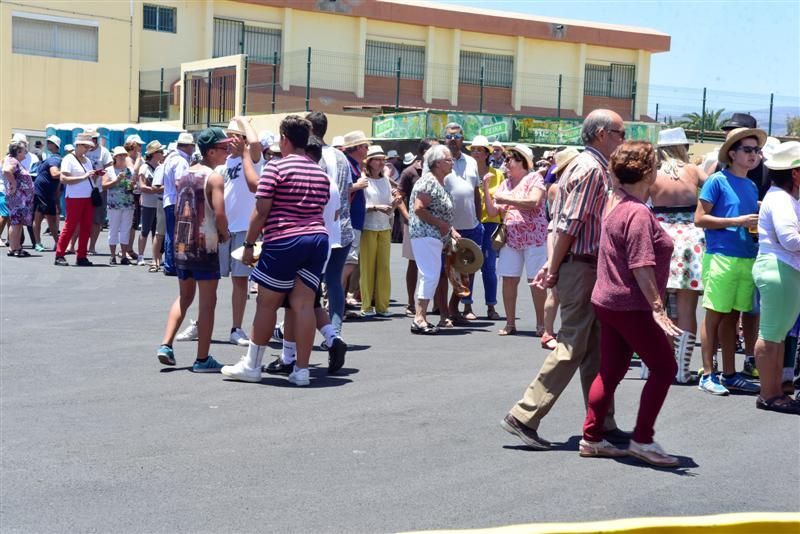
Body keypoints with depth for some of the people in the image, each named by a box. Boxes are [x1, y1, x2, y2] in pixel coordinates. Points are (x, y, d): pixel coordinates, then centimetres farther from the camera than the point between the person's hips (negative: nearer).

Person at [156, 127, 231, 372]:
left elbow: (179, 210, 14)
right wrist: (224, 234, -3)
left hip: (180, 245, 7)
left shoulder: (183, 174, 11)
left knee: (184, 298, 21)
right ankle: (202, 359, 6)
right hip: (204, 247, -7)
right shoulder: (214, 177, -11)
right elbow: (219, 213, -21)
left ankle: (166, 345, 9)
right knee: (207, 302, 2)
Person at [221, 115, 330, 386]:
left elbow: (261, 210, -9)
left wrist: (249, 244, -3)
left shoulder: (276, 167, -6)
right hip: (317, 239, 6)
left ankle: (251, 365, 12)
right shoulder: (320, 173, 13)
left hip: (283, 241, -6)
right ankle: (301, 369, 2)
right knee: (303, 303, 4)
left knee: (266, 303, 4)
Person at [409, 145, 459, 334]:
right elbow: (419, 209, -22)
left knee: (429, 276, 10)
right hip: (425, 235, -10)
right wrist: (440, 224, -18)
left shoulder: (440, 183, 18)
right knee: (430, 275, -13)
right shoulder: (428, 182, -13)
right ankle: (419, 319, -12)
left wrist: (451, 230, 14)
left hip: (435, 236, 10)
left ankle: (421, 318, 14)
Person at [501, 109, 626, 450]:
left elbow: (562, 222, 15)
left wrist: (553, 265, 10)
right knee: (571, 348, -7)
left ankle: (602, 423, 20)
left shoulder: (591, 167, 18)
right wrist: (555, 270, -16)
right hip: (581, 267, -10)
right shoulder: (591, 169, -14)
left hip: (586, 267, 10)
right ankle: (524, 418, -5)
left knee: (594, 349, 13)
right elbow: (569, 225, -19)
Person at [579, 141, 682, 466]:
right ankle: (642, 440, 4)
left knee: (611, 371, 14)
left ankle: (591, 438, 18)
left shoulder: (615, 202, 9)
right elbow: (641, 266, -24)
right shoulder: (638, 213, -20)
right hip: (631, 306, -9)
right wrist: (657, 307, -23)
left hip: (609, 302, 10)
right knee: (664, 368, 1)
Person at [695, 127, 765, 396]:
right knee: (714, 315, -1)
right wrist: (737, 221, -14)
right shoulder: (718, 181, -4)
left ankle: (729, 374, 17)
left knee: (732, 317, 11)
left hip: (747, 258, 7)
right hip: (721, 256, -6)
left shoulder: (752, 186, 17)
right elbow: (700, 219, -9)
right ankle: (707, 375, 5)